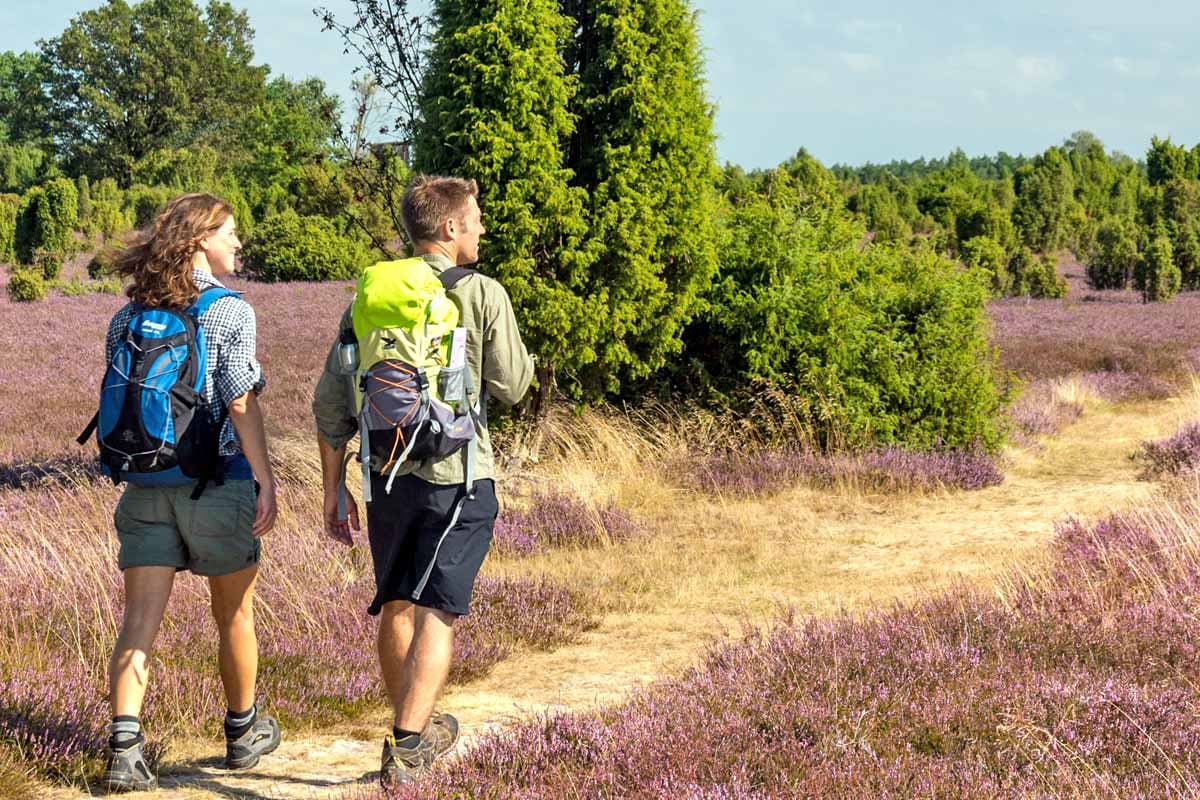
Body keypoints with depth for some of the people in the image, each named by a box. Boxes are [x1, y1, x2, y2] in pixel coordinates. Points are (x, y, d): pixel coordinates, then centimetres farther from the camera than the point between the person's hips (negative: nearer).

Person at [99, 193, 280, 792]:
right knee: (234, 613, 14)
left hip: (145, 484, 4)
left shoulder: (127, 317, 7)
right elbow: (241, 404, -13)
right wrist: (265, 479, -9)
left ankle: (124, 748, -11)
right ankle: (243, 732, 29)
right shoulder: (230, 311, -9)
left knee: (138, 621, 0)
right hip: (218, 479, -4)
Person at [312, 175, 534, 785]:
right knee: (436, 613, -4)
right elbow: (510, 388, -1)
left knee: (395, 606, 18)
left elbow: (330, 402, 5)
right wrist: (524, 358, 22)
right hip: (456, 477, -4)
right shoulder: (483, 295, -7)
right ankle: (405, 751, -12)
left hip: (386, 476, 5)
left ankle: (416, 728, 33)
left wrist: (333, 492, 12)